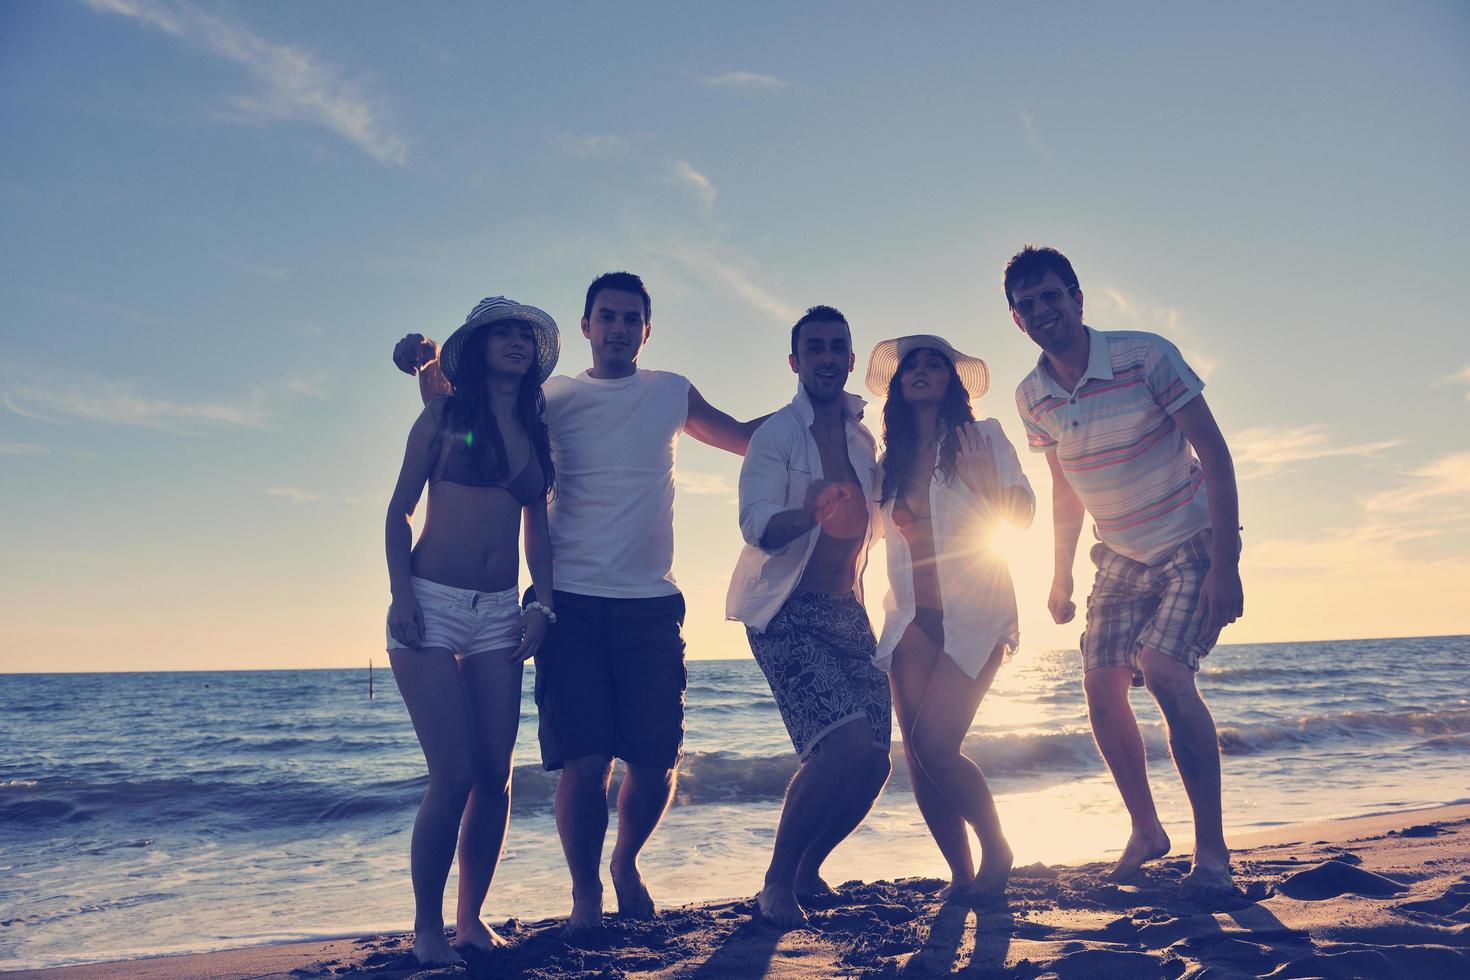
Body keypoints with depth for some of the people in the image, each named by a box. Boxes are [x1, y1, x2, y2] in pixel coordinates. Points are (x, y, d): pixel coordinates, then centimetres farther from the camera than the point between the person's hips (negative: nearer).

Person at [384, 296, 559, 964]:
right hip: (431, 606, -4)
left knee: (494, 777, 1)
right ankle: (427, 927, 8)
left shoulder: (537, 431, 14)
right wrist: (401, 592, -11)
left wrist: (544, 604, 3)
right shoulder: (445, 415, 4)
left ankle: (471, 919, 18)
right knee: (454, 776, -10)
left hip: (499, 613, 4)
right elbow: (399, 511, 1)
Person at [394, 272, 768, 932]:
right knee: (584, 761, -7)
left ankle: (626, 864, 30)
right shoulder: (553, 399, 10)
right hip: (571, 604, -1)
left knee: (656, 763, 0)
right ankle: (585, 891, 17)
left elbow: (742, 437, 29)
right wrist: (427, 370, -8)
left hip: (651, 604, 1)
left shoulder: (672, 393, 15)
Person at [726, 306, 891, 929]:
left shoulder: (863, 438, 12)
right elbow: (756, 525, -23)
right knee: (845, 745, -22)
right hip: (788, 614, -7)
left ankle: (808, 870, 25)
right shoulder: (776, 434, -9)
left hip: (847, 610, 7)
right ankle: (777, 883, -2)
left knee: (874, 762, 1)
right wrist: (808, 513, -42)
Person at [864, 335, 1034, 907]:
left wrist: (983, 479, -22)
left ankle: (996, 852, 10)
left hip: (974, 614, -4)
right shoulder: (891, 462, 12)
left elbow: (1021, 516, -4)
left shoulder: (983, 437, 2)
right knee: (916, 752, -3)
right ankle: (961, 875, 13)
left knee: (936, 745, -14)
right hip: (912, 619, 4)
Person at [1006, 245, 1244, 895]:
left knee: (1164, 671, -23)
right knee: (1101, 689, -1)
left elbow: (1214, 452, -18)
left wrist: (1225, 564, -24)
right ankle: (1145, 829, 21)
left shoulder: (1145, 356, -19)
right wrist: (1061, 576, 10)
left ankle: (1211, 848, -10)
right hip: (1120, 555, 5)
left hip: (1191, 543, -5)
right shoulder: (1032, 397, -3)